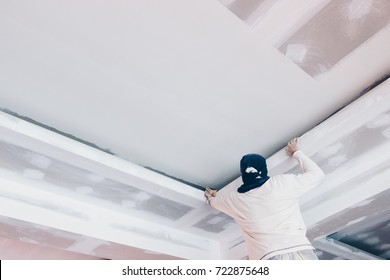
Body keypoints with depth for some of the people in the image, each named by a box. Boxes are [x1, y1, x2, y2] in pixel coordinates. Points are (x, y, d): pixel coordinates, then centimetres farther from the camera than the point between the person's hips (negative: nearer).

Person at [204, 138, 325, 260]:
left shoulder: (234, 198, 17)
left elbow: (214, 200, 42)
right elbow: (317, 174, 28)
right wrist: (296, 152, 41)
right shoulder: (283, 182, 12)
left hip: (270, 257, 0)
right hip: (302, 251, 1)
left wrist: (212, 195, 67)